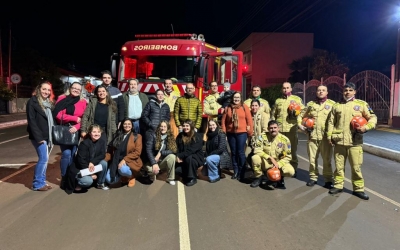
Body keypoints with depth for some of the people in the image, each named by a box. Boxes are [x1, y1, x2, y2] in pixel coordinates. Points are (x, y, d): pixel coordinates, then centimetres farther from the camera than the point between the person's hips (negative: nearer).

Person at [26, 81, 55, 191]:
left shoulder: (50, 103, 14)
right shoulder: (33, 101, -7)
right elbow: (31, 121, -13)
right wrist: (38, 137, -19)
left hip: (48, 136, 7)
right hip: (39, 136, -7)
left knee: (44, 159, 10)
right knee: (44, 158, -8)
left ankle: (41, 182, 19)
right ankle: (37, 184, 3)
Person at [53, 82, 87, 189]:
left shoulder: (83, 102, 6)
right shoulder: (62, 99, 2)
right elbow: (58, 115, -8)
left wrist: (77, 127, -16)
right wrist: (75, 118, -13)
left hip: (76, 132, 2)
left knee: (73, 155, 3)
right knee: (66, 154, -10)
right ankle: (64, 178, 5)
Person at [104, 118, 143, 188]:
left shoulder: (137, 136, -1)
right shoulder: (118, 136, 13)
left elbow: (137, 152, -11)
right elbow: (111, 149, 11)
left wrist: (125, 160, -21)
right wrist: (105, 160, -4)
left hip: (131, 161, -4)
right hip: (116, 161, 4)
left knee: (122, 170, -37)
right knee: (109, 179, -16)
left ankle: (131, 177, -1)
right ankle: (123, 176, 15)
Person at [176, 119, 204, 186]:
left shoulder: (198, 136, -13)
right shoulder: (180, 136, 3)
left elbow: (191, 150, -23)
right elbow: (177, 148, -1)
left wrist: (180, 156, -26)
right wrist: (178, 156, -21)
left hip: (197, 157, -4)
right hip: (184, 159, 4)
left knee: (189, 158, -37)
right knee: (177, 170, -22)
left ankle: (193, 178, -15)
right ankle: (187, 175, 11)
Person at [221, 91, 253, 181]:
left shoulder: (244, 107, 0)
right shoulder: (228, 108, 6)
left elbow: (249, 120, -2)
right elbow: (223, 120, 6)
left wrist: (250, 132, -4)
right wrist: (224, 132, 2)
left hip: (242, 133, -3)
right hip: (231, 133, 3)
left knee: (240, 152, -2)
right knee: (233, 153, 10)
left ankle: (242, 172, 9)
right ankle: (235, 172, 21)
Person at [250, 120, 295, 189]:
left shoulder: (285, 139, -9)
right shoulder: (263, 136, -10)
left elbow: (288, 157, -5)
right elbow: (257, 150, -16)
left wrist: (278, 164, -20)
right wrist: (270, 158, -25)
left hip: (279, 163, 0)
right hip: (265, 163, 0)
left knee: (291, 171, -29)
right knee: (255, 158, -31)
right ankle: (259, 177, -3)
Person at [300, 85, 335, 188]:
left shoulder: (332, 104, 3)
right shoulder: (310, 104, 11)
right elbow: (301, 116, 19)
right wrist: (300, 125, 5)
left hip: (326, 136, -2)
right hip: (312, 136, 3)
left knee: (327, 159, 2)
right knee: (312, 158, 7)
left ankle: (328, 180, 12)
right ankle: (313, 177, 20)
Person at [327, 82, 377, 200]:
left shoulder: (362, 104, 4)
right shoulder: (336, 106, 11)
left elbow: (373, 118, 5)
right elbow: (331, 121, 12)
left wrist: (366, 127, -13)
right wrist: (329, 134, 3)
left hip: (355, 141, -2)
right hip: (339, 141, 2)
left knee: (356, 166, 2)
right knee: (339, 165, 9)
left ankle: (358, 189, 16)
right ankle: (338, 185, 22)